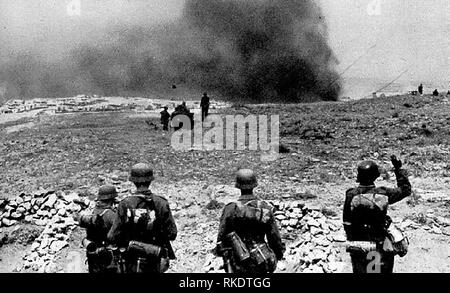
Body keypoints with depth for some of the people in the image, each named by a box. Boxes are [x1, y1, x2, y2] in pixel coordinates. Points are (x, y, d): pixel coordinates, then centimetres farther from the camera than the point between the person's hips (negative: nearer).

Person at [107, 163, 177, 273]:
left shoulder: (125, 204, -10)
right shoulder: (161, 203, -11)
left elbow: (114, 236, -9)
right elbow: (172, 234, -10)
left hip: (133, 262, 0)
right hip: (155, 263, 0)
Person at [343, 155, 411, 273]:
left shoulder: (351, 195, -13)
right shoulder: (383, 193, -12)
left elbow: (347, 223, -7)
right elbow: (406, 189, 4)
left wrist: (350, 239, 6)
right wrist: (399, 169, 10)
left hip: (358, 242, 0)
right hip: (382, 245, 0)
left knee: (359, 269, 16)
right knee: (386, 269, 20)